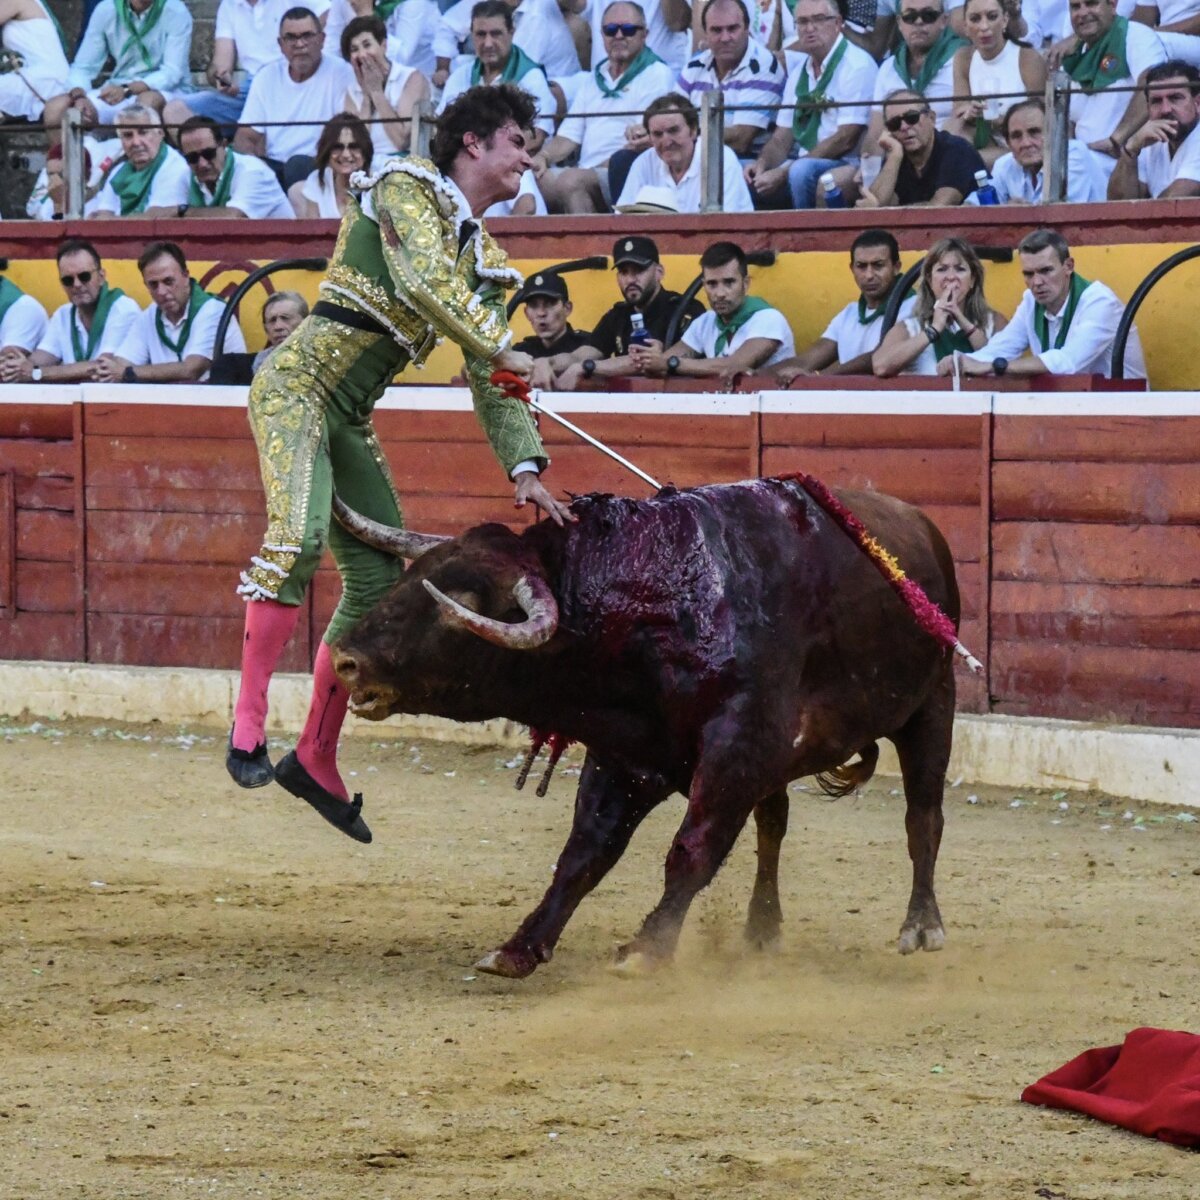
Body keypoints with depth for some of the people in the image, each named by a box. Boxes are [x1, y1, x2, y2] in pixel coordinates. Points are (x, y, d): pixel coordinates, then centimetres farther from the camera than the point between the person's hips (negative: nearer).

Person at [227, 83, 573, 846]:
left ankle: (316, 759, 15)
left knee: (380, 582, 5)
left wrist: (525, 469, 1)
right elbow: (423, 280, -23)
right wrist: (499, 347, -21)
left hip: (350, 419, 9)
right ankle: (249, 720, -27)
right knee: (300, 533, -29)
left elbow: (490, 380, 14)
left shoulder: (486, 258, 16)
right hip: (298, 386, -9)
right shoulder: (406, 190, -5)